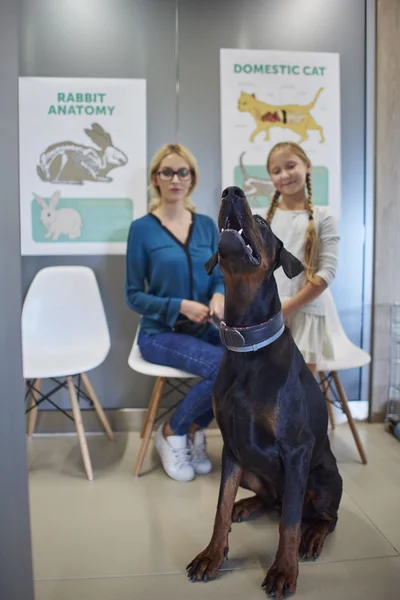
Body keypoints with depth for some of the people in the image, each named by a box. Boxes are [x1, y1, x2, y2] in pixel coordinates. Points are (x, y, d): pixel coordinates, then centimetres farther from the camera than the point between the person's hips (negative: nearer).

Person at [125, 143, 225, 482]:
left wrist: (219, 296, -15)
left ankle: (195, 430, 5)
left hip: (204, 330, 5)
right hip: (161, 333, -4)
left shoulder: (207, 225, 7)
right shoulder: (142, 228, -6)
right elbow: (134, 296, -5)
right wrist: (180, 306, -18)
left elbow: (220, 278, 9)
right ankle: (172, 432, 0)